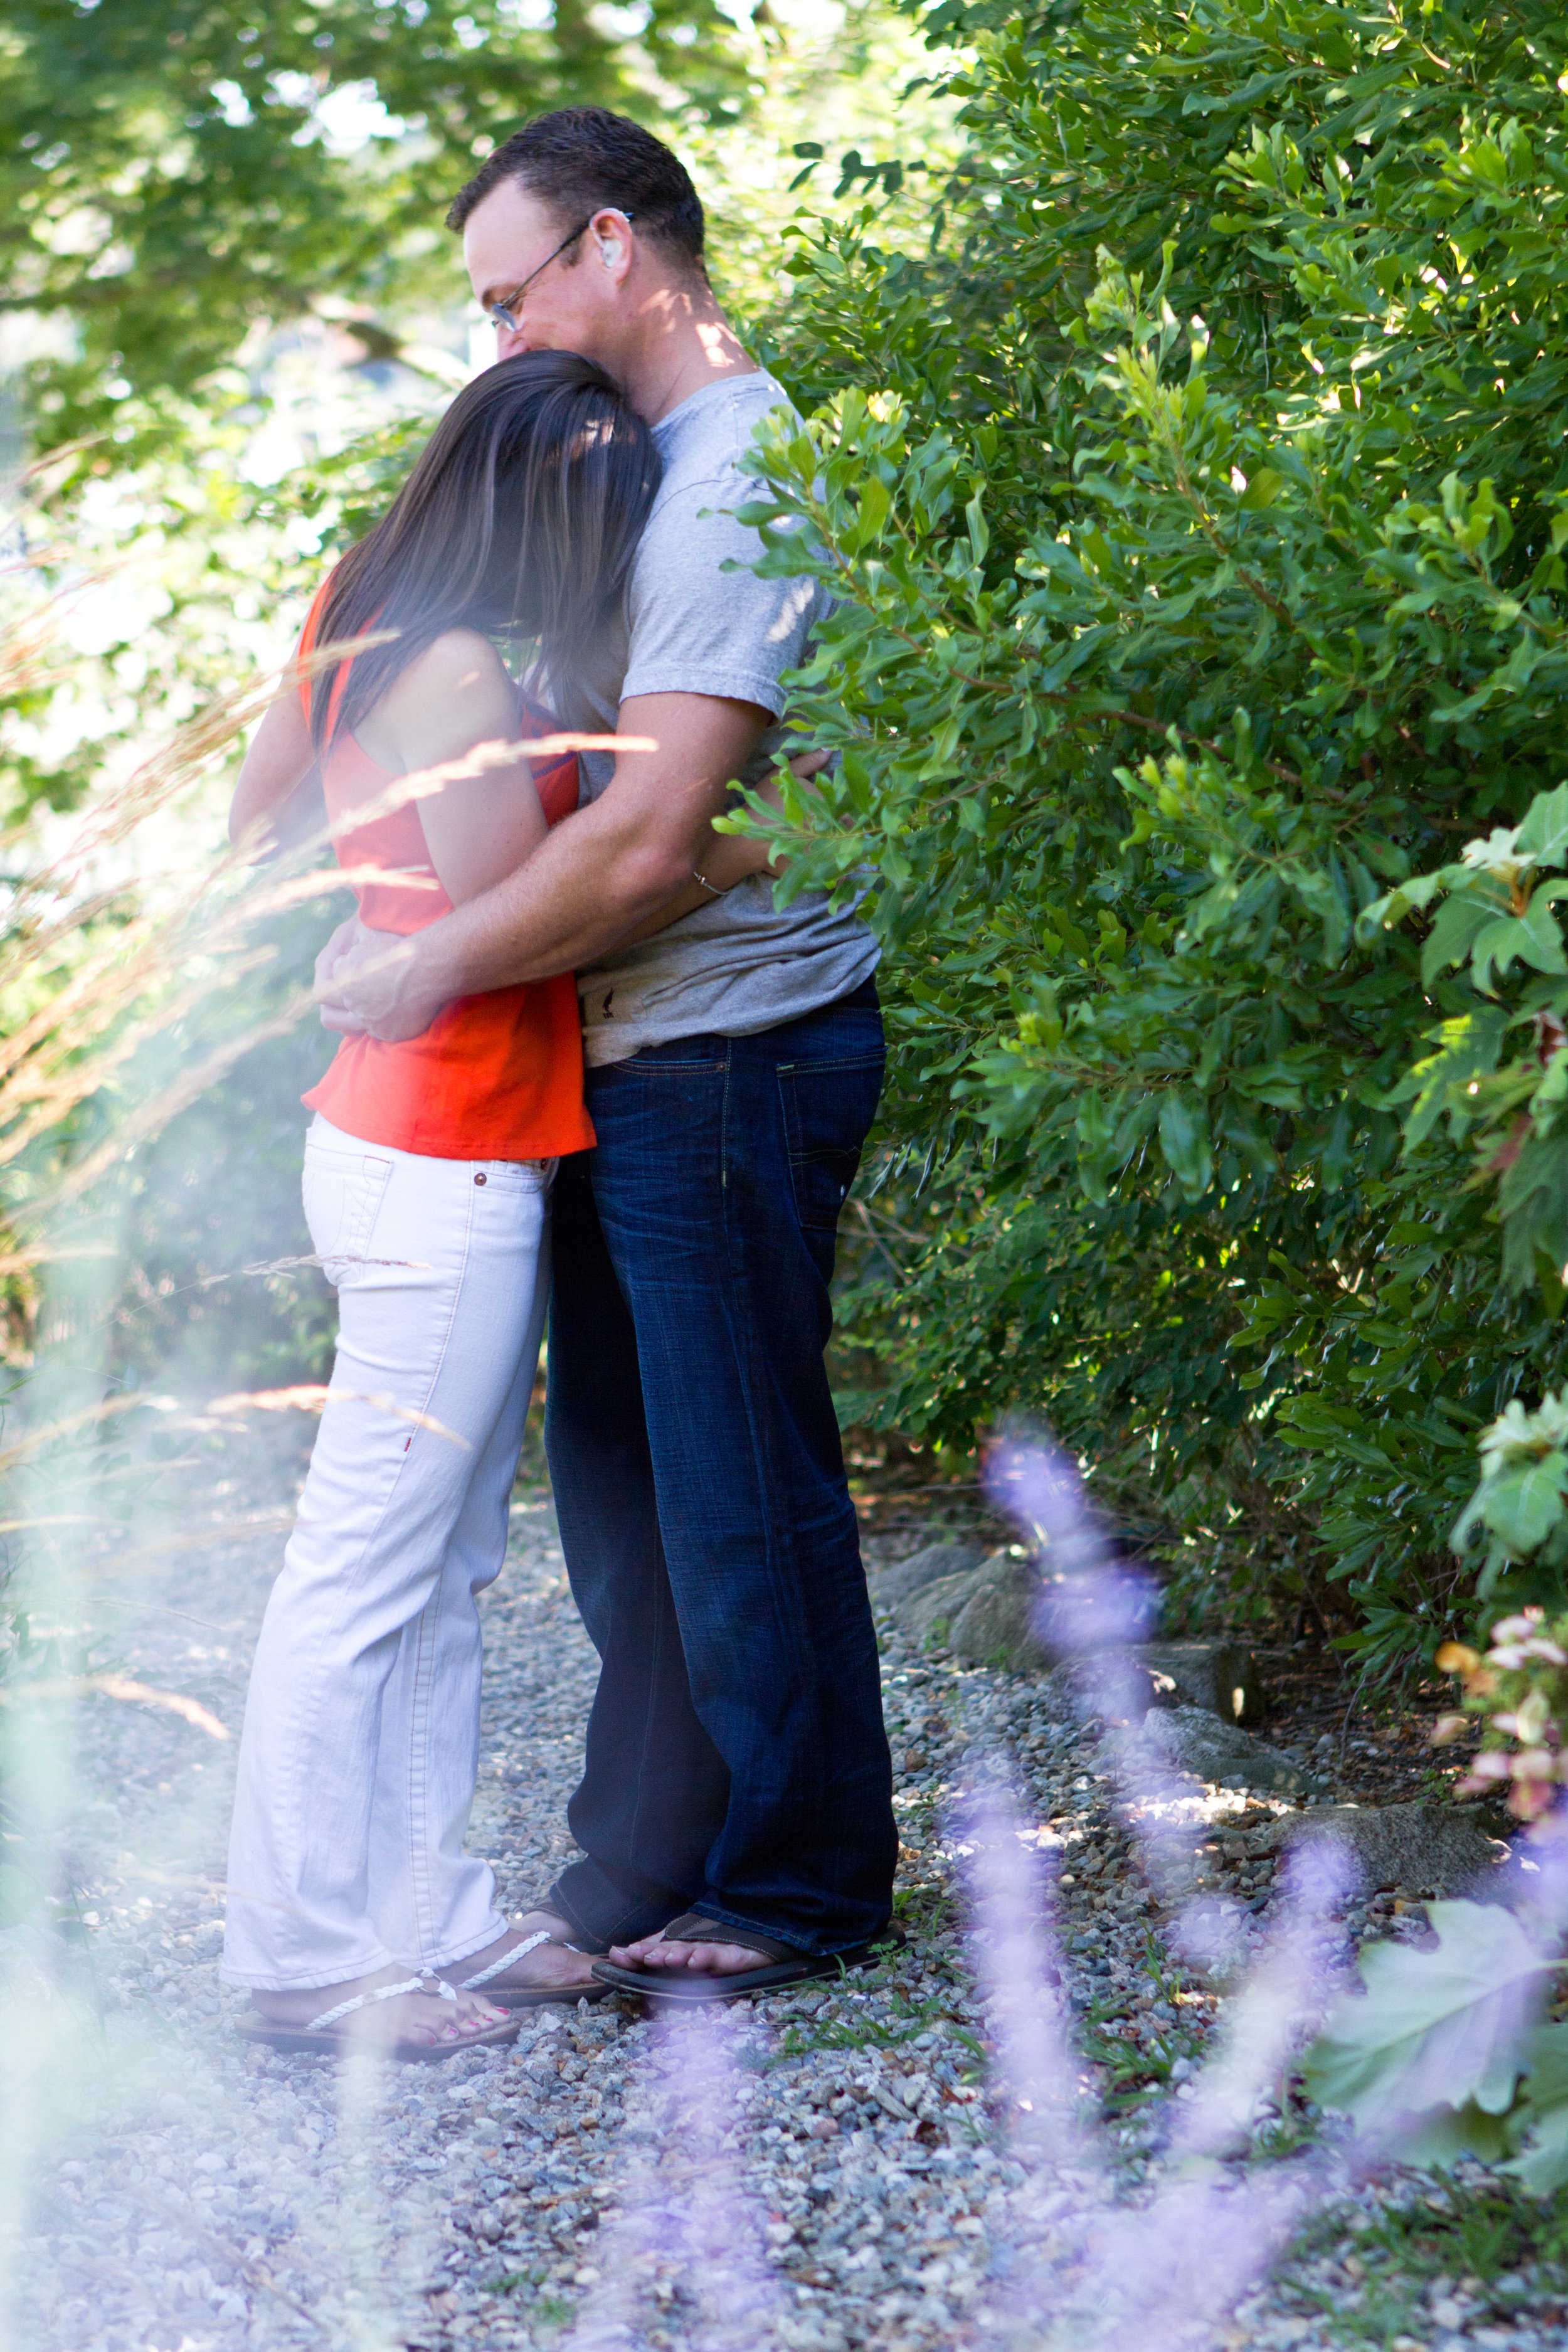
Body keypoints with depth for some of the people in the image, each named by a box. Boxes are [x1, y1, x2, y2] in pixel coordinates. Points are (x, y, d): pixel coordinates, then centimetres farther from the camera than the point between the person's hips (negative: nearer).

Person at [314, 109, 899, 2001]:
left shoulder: (739, 482, -17)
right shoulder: (659, 468, 15)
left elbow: (645, 843, -25)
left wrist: (423, 976, -15)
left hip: (727, 1059, -10)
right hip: (634, 1068, 10)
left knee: (739, 1491, 1)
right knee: (626, 1484, 15)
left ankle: (806, 1891, 15)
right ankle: (640, 1879, 26)